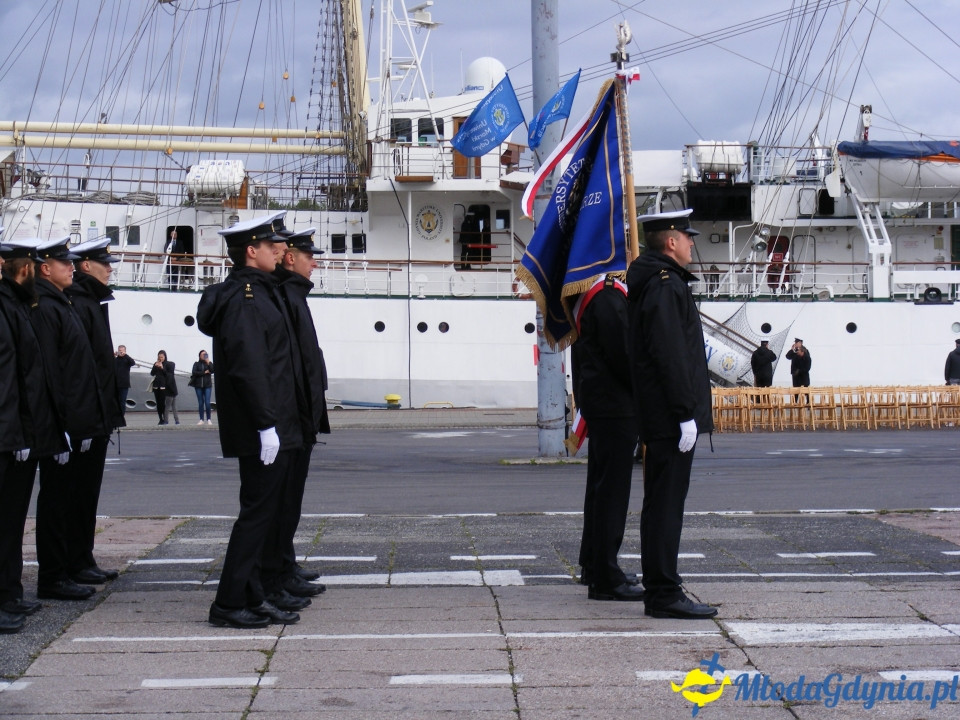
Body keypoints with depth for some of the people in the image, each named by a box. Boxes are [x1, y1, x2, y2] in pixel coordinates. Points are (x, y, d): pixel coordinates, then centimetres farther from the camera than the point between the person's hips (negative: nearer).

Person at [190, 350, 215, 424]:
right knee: (200, 403, 2)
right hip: (198, 386, 1)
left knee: (207, 402, -9)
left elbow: (212, 371, -7)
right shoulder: (196, 364, 8)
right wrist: (204, 372, -8)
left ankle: (208, 419, -4)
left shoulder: (209, 363, 10)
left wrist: (208, 362, -12)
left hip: (207, 385, -1)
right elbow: (194, 372, -6)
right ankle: (201, 419, 6)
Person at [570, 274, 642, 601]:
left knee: (601, 485, 19)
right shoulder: (609, 295, -18)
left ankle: (593, 564, 30)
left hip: (597, 401, 11)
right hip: (615, 405, -11)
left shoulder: (587, 295, 14)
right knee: (613, 488, -7)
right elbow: (623, 353, -21)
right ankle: (606, 578, -3)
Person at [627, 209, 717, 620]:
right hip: (670, 416, -11)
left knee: (660, 503, 14)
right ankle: (664, 595, -5)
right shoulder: (666, 285, -14)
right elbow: (671, 355, -21)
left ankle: (658, 590, 20)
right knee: (666, 502, -8)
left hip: (654, 416, 11)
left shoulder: (647, 283, 18)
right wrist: (686, 413, -20)